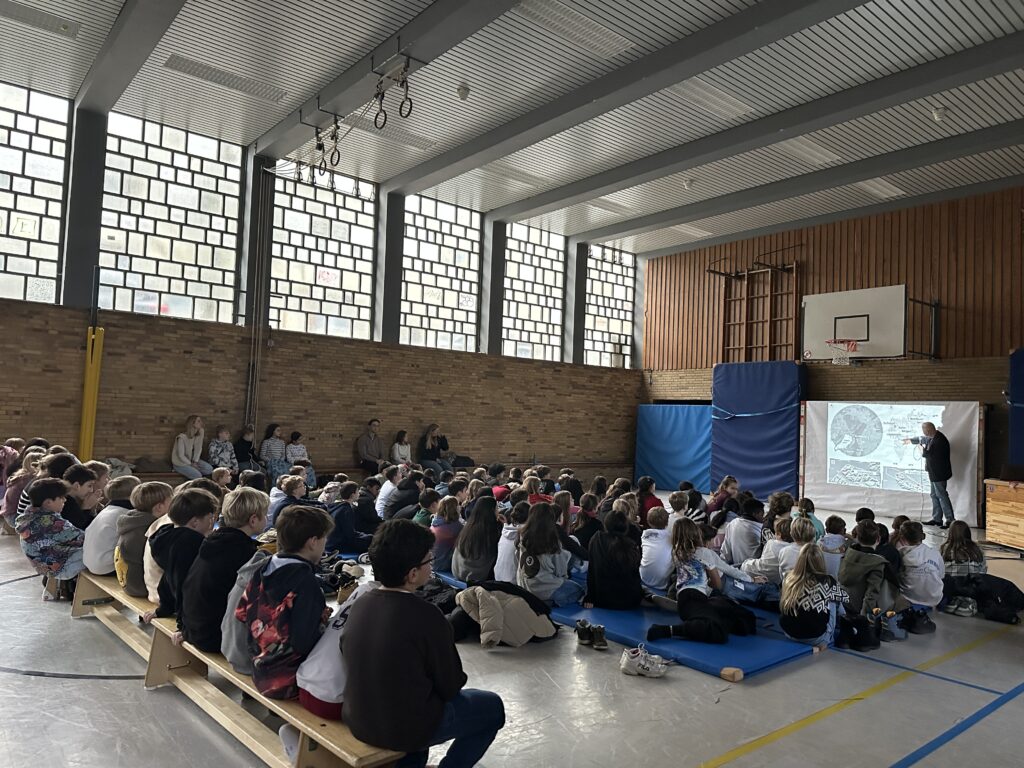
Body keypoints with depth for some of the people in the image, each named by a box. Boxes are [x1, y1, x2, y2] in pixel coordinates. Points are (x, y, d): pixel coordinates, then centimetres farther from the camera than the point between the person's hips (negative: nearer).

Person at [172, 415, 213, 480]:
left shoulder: (200, 433, -9)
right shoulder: (182, 437, -26)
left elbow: (198, 448, -3)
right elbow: (181, 455, -20)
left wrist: (195, 462, -11)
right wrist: (191, 465, -14)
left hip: (192, 460, 7)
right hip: (180, 463, -7)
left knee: (209, 469, -14)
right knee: (197, 475, -25)